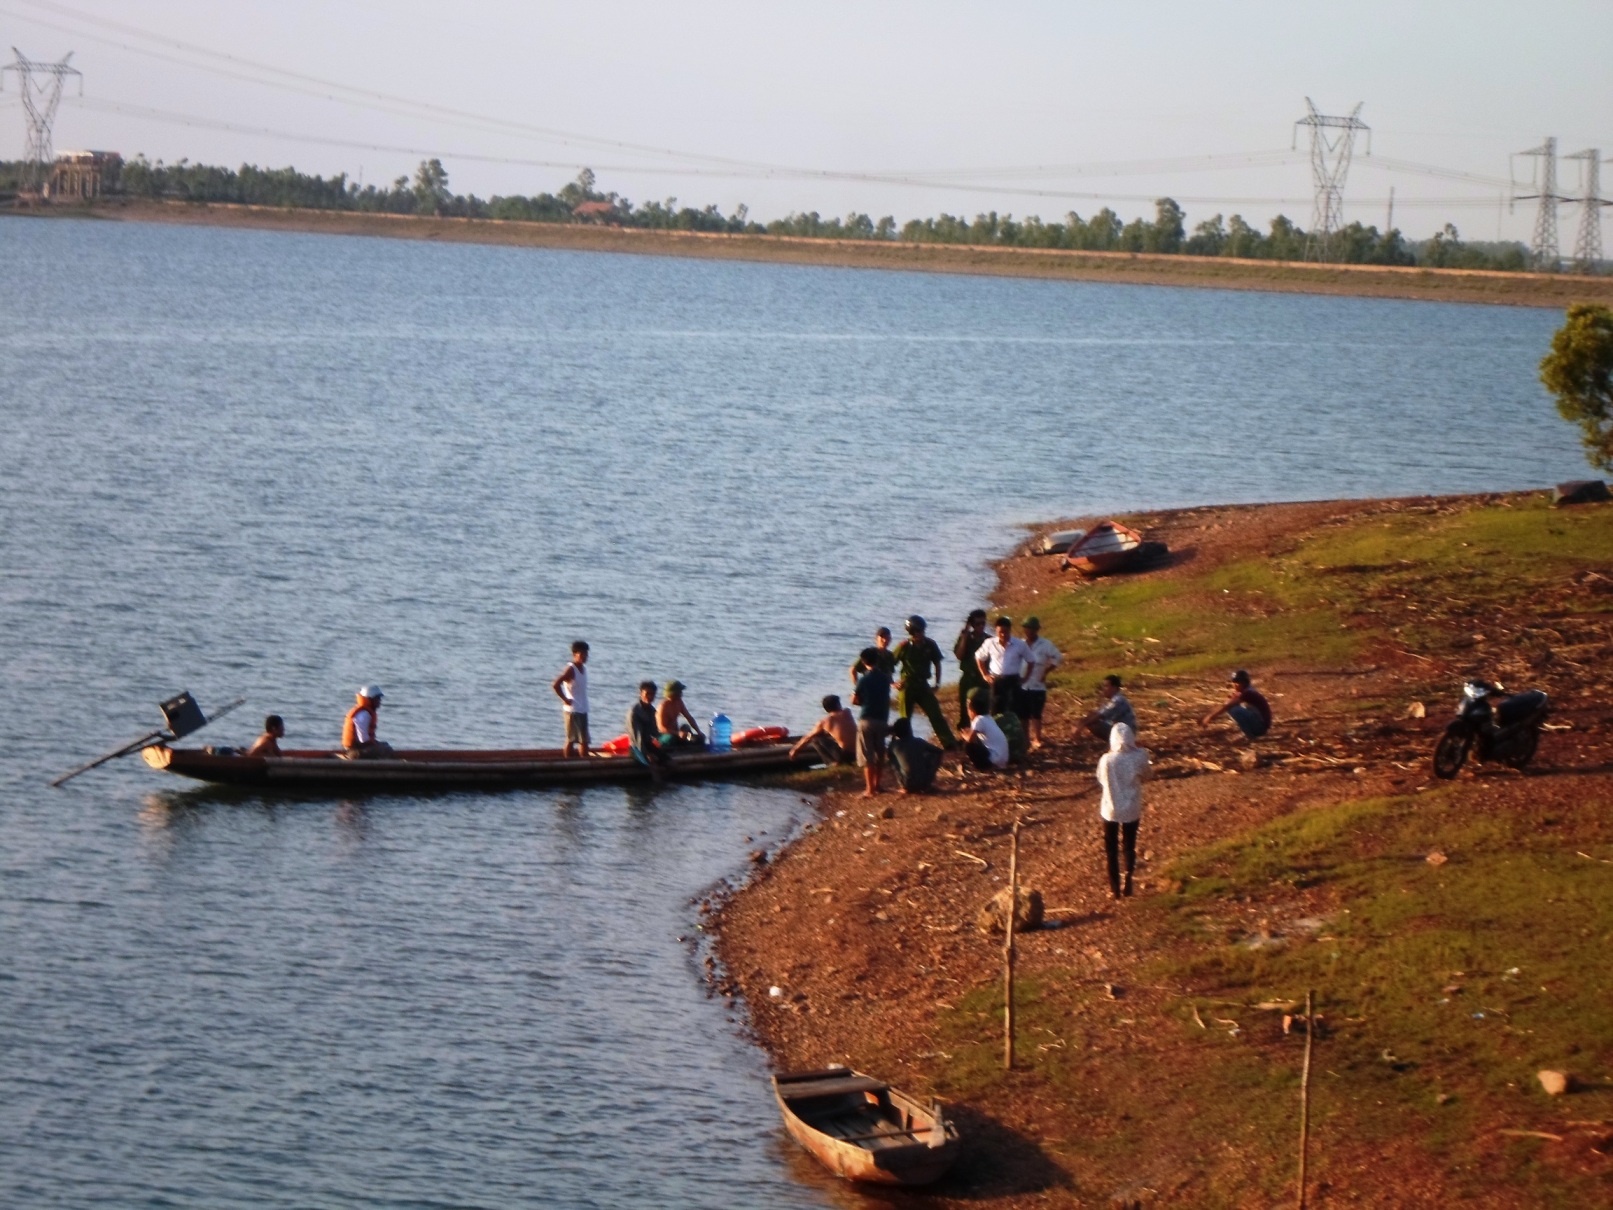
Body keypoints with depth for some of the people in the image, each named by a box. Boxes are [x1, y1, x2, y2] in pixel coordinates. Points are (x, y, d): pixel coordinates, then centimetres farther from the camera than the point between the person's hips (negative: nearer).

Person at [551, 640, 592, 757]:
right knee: (571, 739, -4)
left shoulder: (584, 668, 11)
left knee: (584, 740, 8)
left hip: (583, 709, 8)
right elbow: (556, 685, -24)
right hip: (572, 709, -8)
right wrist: (565, 699, -16)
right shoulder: (570, 669, -14)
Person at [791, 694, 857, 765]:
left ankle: (833, 762, 3)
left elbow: (808, 737, 13)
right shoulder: (847, 713, 7)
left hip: (844, 754, -5)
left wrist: (796, 749, 28)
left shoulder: (824, 722, -1)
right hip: (857, 754, 5)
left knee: (815, 739, 8)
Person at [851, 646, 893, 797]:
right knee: (879, 754, 15)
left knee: (867, 756, -2)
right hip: (882, 719, 5)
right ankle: (877, 785, 22)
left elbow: (854, 701, -8)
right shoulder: (885, 677, 3)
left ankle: (870, 789, -6)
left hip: (866, 720, -5)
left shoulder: (864, 679, -11)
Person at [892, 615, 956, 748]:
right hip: (907, 686, -2)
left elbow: (937, 663, 9)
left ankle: (949, 742, -6)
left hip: (923, 685, 2)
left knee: (936, 714, -4)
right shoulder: (904, 646, -12)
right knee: (905, 718, 5)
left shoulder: (930, 644, -4)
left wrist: (937, 683, 4)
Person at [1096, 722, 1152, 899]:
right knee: (1129, 846, 21)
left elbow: (1101, 780, -5)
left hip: (1111, 810, -1)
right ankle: (1128, 884, 26)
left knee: (1111, 849, 15)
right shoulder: (1139, 757, -17)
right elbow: (1146, 773, 3)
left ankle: (1115, 888, 21)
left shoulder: (1107, 760, -22)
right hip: (1132, 809, 1)